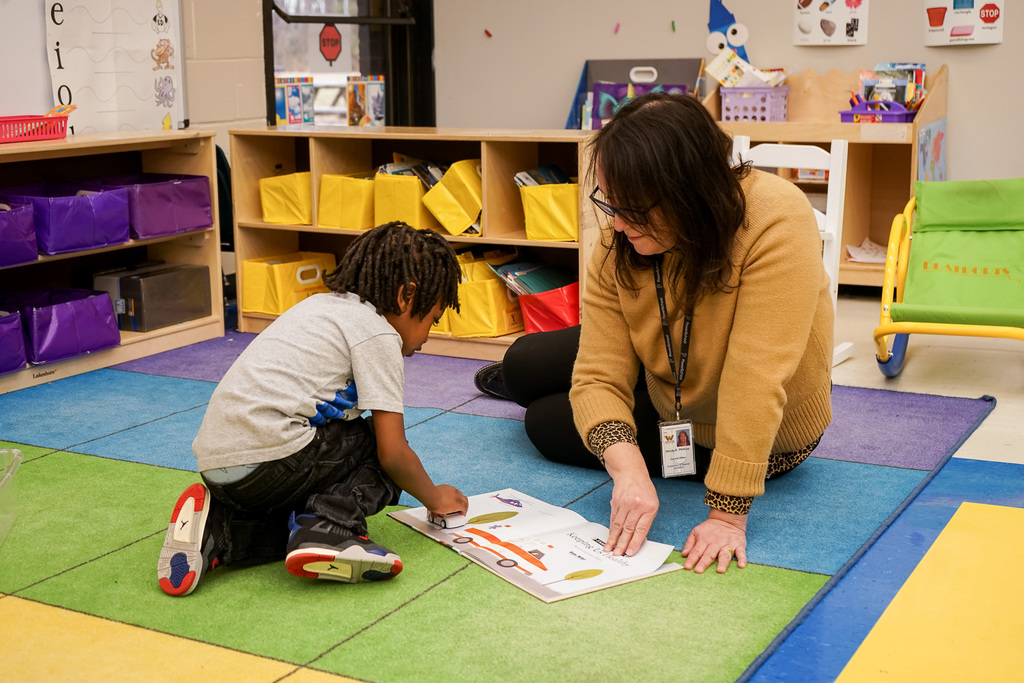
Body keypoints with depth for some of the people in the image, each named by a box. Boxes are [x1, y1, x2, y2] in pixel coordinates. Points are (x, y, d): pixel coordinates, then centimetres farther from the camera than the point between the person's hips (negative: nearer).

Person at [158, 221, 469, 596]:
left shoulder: (320, 305, 23)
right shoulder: (378, 333, -2)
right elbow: (392, 452, -6)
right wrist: (435, 498, 14)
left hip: (214, 459, 8)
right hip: (269, 458, -8)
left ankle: (214, 529, 7)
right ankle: (329, 527, -13)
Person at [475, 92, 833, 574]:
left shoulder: (776, 223, -39)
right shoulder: (620, 243, -21)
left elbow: (758, 381, -41)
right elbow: (600, 376, -22)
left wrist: (728, 514, -41)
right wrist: (627, 468, -40)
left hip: (764, 438, -5)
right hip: (664, 390, 5)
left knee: (547, 424, -5)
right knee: (525, 364, 8)